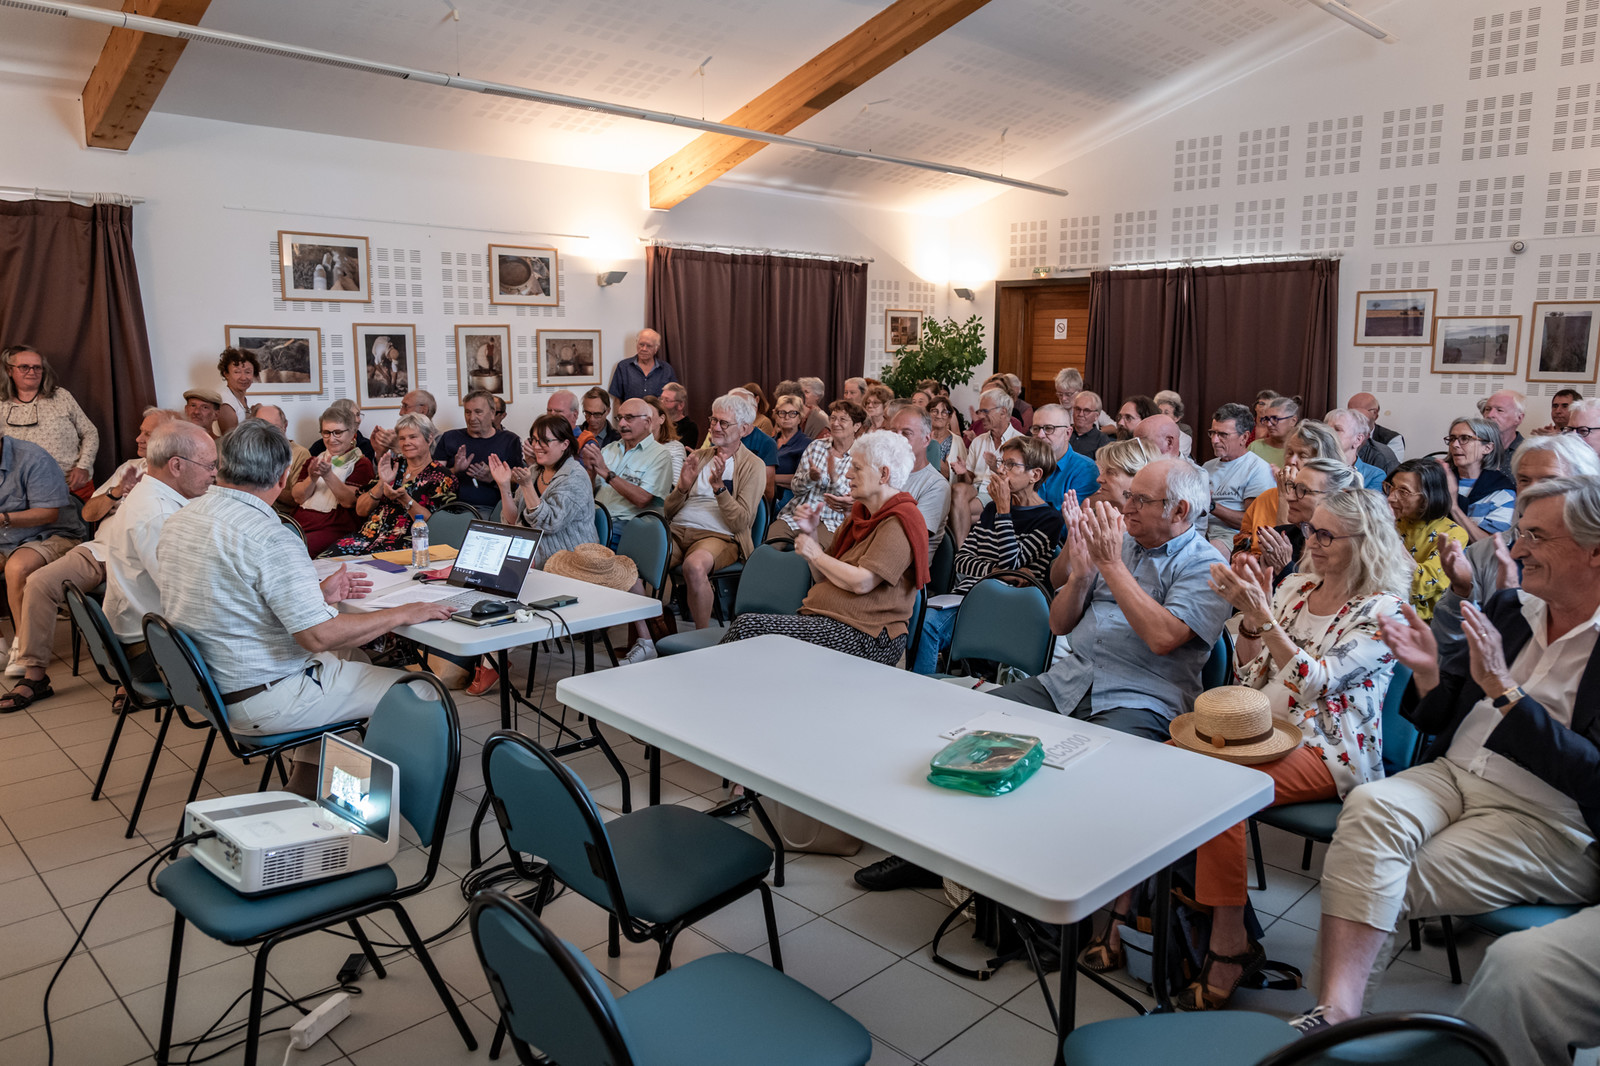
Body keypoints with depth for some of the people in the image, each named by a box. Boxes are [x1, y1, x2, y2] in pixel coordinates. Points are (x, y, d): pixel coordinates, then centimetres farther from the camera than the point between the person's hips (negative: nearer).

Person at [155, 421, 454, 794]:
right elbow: (319, 636, -26)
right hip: (261, 700, -9)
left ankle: (304, 790, 30)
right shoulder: (271, 539, -25)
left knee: (334, 662, 32)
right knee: (420, 693, -2)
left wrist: (319, 595, 16)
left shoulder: (179, 520, 3)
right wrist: (405, 614, -16)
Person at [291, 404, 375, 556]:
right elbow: (298, 497, 8)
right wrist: (312, 479, -11)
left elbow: (349, 501, -9)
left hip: (334, 529, -5)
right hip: (299, 525, 5)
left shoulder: (361, 463, 6)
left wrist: (328, 475, -21)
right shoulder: (314, 461, 23)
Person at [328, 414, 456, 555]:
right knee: (332, 554, -24)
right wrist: (382, 483, -4)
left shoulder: (442, 475, 3)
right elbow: (361, 511, 12)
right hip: (369, 536, 5)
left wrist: (404, 499, -20)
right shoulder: (393, 465, 17)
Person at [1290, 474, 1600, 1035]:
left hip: (1547, 822, -4)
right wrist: (1428, 673, -6)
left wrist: (1504, 688, -22)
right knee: (1370, 805, -27)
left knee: (1386, 885, -24)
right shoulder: (1507, 608, 11)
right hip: (1452, 776, 5)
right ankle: (1336, 1013, -35)